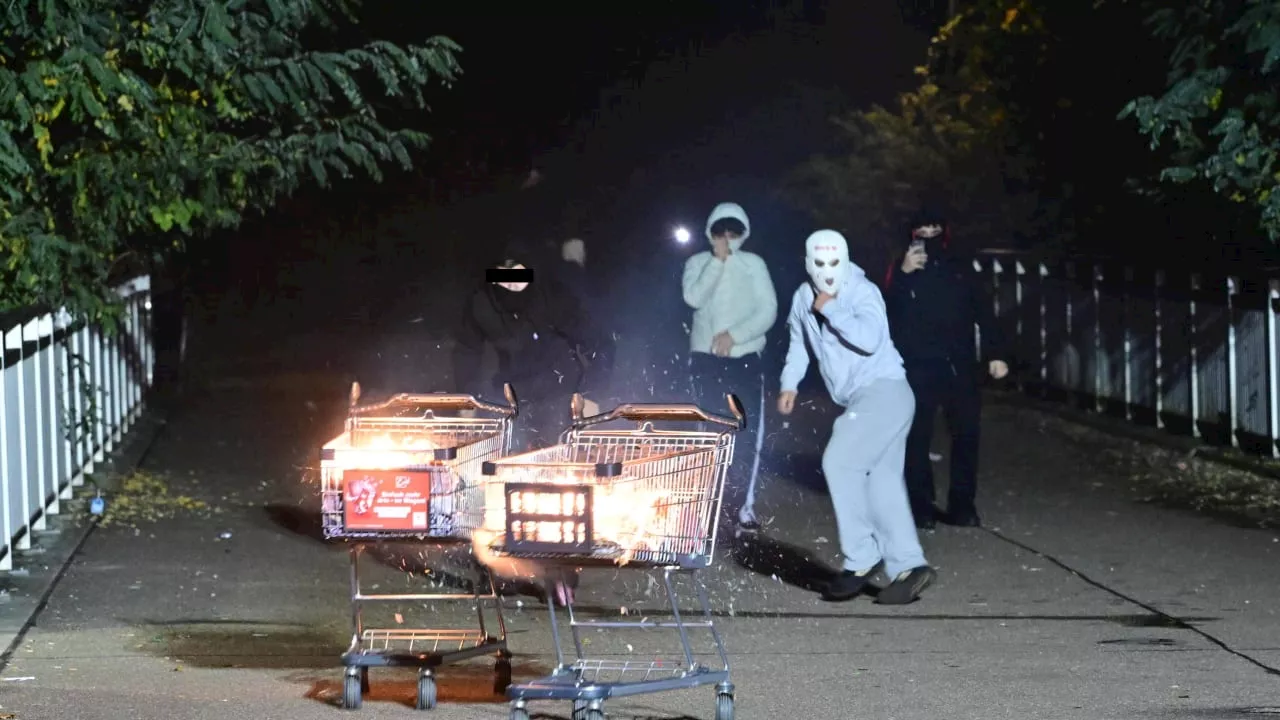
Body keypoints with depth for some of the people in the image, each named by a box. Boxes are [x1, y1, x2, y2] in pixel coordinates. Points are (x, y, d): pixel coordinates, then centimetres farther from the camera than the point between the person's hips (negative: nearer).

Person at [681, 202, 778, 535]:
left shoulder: (754, 264, 1)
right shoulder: (698, 263, 4)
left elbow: (768, 311, -5)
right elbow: (694, 298, -14)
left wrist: (734, 335, -16)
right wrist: (718, 260, -15)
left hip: (745, 358, -1)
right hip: (706, 359, 1)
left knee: (748, 433, -6)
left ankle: (743, 504, 0)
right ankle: (719, 502, 11)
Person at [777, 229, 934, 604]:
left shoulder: (863, 293, -11)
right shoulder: (804, 298, 10)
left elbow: (870, 338, -26)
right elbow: (799, 343, 24)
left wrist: (830, 310, -18)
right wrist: (789, 384, 10)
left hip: (883, 390, -8)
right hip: (862, 400, 8)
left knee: (839, 462, -16)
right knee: (882, 479, 1)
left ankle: (862, 562, -13)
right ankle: (907, 566, -2)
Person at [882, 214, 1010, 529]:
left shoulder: (959, 270, 13)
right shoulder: (901, 270, 5)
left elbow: (983, 312, 10)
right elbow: (889, 311, -9)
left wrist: (995, 353, 1)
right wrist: (904, 275, -21)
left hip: (958, 364, 3)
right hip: (919, 366, -3)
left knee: (966, 432, 1)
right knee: (918, 435, -4)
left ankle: (962, 503, 8)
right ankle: (920, 504, 0)